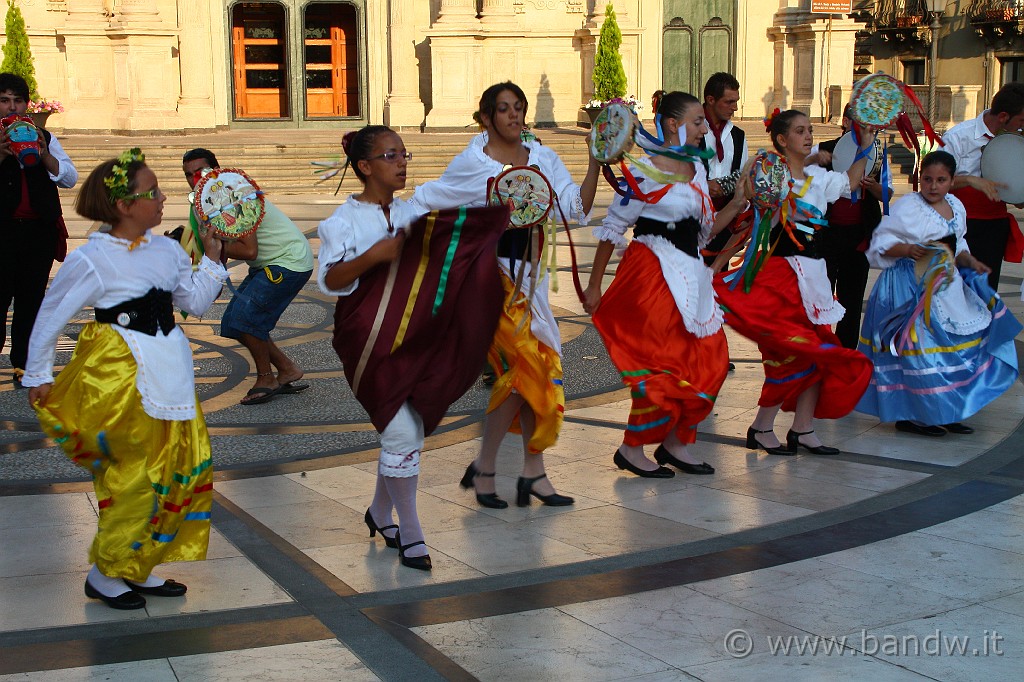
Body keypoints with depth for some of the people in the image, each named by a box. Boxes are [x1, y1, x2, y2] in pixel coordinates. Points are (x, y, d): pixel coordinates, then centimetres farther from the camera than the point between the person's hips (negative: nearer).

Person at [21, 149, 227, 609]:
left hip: (167, 373, 7)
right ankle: (105, 575, 13)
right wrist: (38, 376, 3)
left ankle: (139, 568, 21)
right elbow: (50, 318, -3)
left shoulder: (166, 250, 7)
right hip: (119, 377, -7)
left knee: (186, 463, 6)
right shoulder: (91, 260, -12)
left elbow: (196, 302, 16)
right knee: (132, 474, -4)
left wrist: (212, 259, 6)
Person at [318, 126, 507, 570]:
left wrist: (496, 220, 3)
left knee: (410, 430, 9)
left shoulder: (412, 214, 9)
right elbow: (329, 281, -14)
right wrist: (372, 257, -26)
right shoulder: (345, 220, -6)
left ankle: (380, 513, 30)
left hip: (414, 341, 6)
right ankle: (411, 533, 1)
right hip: (370, 341, -6)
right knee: (401, 431, -11)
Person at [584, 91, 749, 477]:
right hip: (653, 275, -8)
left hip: (691, 277, 8)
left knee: (709, 359, 7)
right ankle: (632, 449, 8)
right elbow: (612, 229, -9)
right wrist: (594, 285, -9)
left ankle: (675, 444, 20)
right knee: (664, 365, -7)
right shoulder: (646, 171, -11)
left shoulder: (697, 170, 13)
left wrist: (737, 203, 8)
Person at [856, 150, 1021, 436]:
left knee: (952, 347, 8)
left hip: (945, 288, 7)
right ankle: (909, 415, 2)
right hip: (911, 290, -7)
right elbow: (881, 243, -13)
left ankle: (944, 413, 18)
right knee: (917, 348, -8)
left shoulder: (956, 207, 11)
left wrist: (970, 261, 3)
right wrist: (907, 249, -28)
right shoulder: (907, 206, -11)